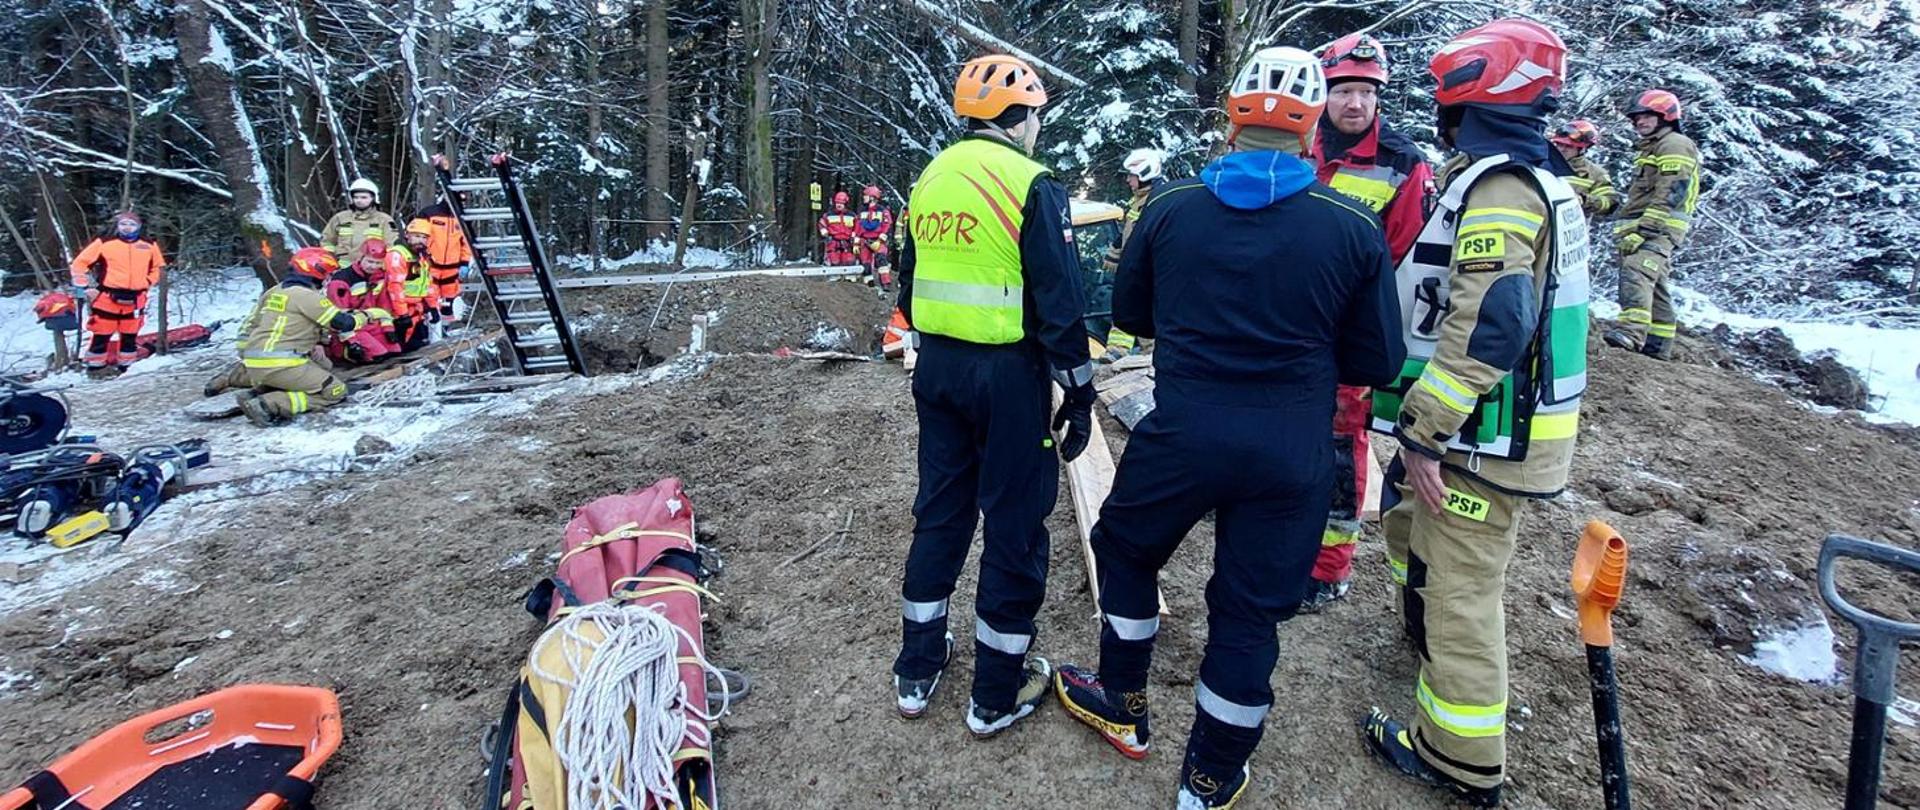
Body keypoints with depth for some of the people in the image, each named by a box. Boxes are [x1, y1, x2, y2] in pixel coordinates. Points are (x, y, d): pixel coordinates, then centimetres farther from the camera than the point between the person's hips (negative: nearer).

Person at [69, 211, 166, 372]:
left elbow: (158, 268, 22)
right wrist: (85, 287, 0)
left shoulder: (149, 246, 8)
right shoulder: (104, 243, -1)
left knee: (130, 337, 11)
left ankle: (126, 368, 21)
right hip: (107, 298, -3)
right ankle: (95, 367, 9)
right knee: (101, 336, 1)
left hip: (135, 300, 3)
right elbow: (79, 264, 4)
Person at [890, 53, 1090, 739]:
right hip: (1008, 373, -6)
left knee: (940, 510, 17)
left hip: (937, 366, 7)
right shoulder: (1032, 184, -11)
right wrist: (1079, 391, -7)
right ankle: (997, 694, 18)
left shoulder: (931, 177, 9)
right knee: (1014, 524, 6)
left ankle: (917, 670, 29)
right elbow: (1058, 301, -15)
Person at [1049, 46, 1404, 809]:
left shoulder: (1169, 206, -5)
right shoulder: (1354, 227, -8)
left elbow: (1130, 313, 8)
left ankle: (1123, 707, 40)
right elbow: (1377, 363, -2)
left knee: (1125, 550, 24)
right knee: (1250, 609, 14)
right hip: (1291, 453, 0)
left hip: (1181, 432, 0)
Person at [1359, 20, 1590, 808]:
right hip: (1498, 424, 10)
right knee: (1405, 513, 27)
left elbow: (1487, 327, -27)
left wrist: (1424, 434, -24)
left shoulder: (1496, 187, -19)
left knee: (1460, 591, 0)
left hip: (1488, 435, -10)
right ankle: (1424, 628, 49)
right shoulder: (1537, 180, 13)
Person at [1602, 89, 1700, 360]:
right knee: (1653, 286, 12)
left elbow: (1670, 195, -17)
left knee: (1636, 273, -30)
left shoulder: (1675, 145, -5)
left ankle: (1632, 331, -45)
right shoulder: (1651, 148, 28)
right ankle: (1658, 344, 18)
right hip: (1644, 229, 11)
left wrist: (1642, 229, -24)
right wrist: (1628, 229, 25)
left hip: (1658, 229, -11)